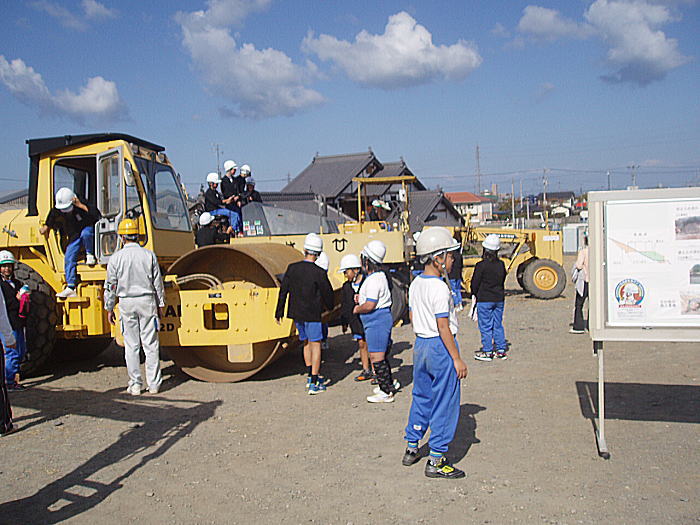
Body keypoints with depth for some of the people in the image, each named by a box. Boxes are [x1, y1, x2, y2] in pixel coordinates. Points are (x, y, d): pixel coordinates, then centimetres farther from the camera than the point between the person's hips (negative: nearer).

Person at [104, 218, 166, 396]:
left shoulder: (116, 258, -3)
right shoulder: (149, 255, -1)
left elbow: (110, 286, 1)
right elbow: (158, 283, 3)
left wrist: (109, 308, 11)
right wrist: (160, 304, 12)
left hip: (126, 303, 0)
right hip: (147, 301, 0)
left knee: (131, 345, 6)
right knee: (151, 344, 4)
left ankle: (135, 385, 9)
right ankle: (153, 384, 7)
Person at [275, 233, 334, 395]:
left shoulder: (292, 268, -5)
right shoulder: (319, 273, -17)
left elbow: (283, 290, 1)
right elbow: (328, 292, -7)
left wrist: (279, 312, 11)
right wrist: (329, 306, 16)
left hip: (296, 313, 5)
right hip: (312, 314, -5)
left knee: (307, 342, 22)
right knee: (316, 345, 5)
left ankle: (310, 376, 31)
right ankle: (314, 384, 4)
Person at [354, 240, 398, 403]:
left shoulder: (373, 280, -21)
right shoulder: (380, 276, 13)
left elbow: (370, 305, -26)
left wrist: (357, 309, -8)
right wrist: (362, 298, 15)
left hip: (376, 321, -11)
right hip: (381, 319, 11)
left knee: (376, 356, -5)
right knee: (381, 355, 21)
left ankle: (386, 392, 0)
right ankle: (389, 383, 33)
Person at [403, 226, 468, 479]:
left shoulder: (415, 284, 6)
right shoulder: (439, 288, -19)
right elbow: (444, 327, -20)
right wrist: (457, 359, -15)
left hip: (420, 345, 9)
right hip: (441, 347, -8)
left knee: (421, 397, 20)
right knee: (444, 403, 2)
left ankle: (411, 449, 30)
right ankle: (436, 461, 8)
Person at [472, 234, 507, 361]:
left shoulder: (481, 265, -15)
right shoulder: (501, 265, 2)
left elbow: (475, 282, -9)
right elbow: (502, 280, 12)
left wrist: (474, 294, 8)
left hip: (484, 299, -5)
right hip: (499, 298, 6)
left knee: (485, 326, 2)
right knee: (498, 325, 13)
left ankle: (487, 352, 6)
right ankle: (501, 350, 18)